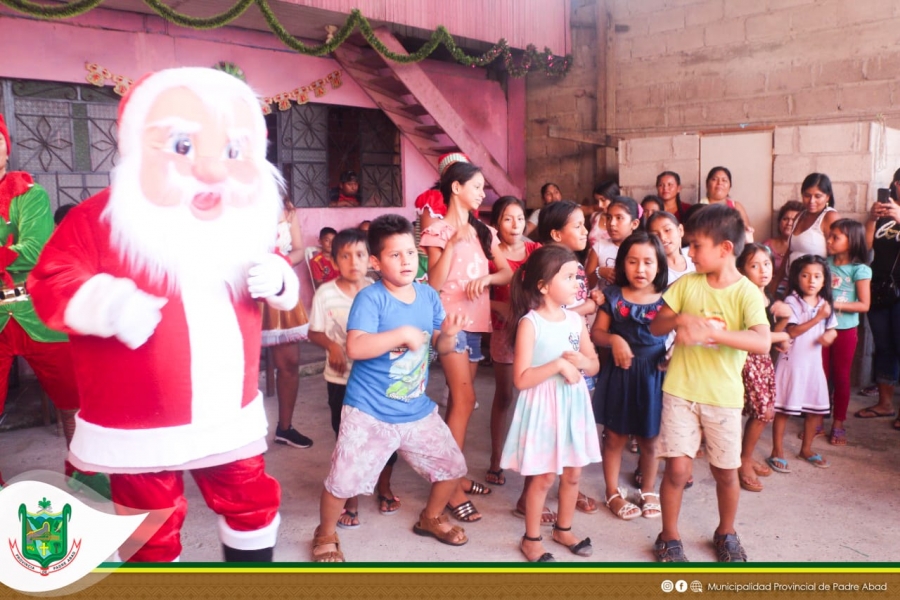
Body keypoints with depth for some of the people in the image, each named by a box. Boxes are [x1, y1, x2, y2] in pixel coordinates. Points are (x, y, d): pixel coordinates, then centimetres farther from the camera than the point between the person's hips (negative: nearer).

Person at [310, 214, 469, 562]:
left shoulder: (428, 296, 2)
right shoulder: (370, 298, -17)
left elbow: (440, 348, 8)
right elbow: (355, 347, -29)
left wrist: (448, 334, -14)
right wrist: (403, 334, -28)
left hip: (418, 410, 6)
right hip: (370, 412, -6)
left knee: (453, 466, 13)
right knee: (344, 480, -3)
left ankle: (430, 518, 41)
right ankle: (326, 536, 28)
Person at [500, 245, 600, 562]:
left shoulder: (576, 320, 2)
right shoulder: (529, 323, -16)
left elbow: (595, 365, 11)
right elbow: (521, 379, -19)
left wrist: (581, 362, -11)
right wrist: (559, 364, -24)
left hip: (574, 404, 6)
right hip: (544, 408, -6)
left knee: (573, 473, 16)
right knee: (544, 477, 5)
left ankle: (563, 528, 37)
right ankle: (531, 539, 24)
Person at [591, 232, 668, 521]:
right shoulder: (614, 296, -2)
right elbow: (596, 332, -1)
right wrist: (614, 340, -20)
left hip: (652, 376, 0)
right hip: (619, 374, 0)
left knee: (649, 440, 14)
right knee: (615, 437, 11)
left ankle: (648, 491, 35)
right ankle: (613, 493, 28)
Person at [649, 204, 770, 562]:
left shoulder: (746, 293, -10)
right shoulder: (686, 284, -1)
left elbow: (762, 343, -24)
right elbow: (655, 326, 2)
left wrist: (710, 331, -34)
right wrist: (681, 319, -19)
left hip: (724, 395, -1)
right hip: (680, 390, 1)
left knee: (726, 472, 12)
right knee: (677, 468, -1)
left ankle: (725, 533, 38)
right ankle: (669, 538, 20)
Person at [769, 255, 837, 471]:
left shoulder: (825, 303, 6)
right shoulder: (792, 302, -12)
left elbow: (832, 330, 13)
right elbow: (791, 331, -20)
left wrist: (829, 335, -10)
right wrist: (818, 317, -23)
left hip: (814, 363, 6)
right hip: (792, 362, -6)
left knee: (816, 409, 13)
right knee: (784, 409, 1)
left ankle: (806, 449, 31)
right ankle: (777, 452, 13)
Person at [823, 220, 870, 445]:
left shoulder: (860, 270, -9)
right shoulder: (825, 264, 1)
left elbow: (864, 305, -12)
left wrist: (835, 304, -20)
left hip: (845, 331, -3)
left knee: (841, 376, 8)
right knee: (820, 374, 9)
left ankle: (838, 424, 19)